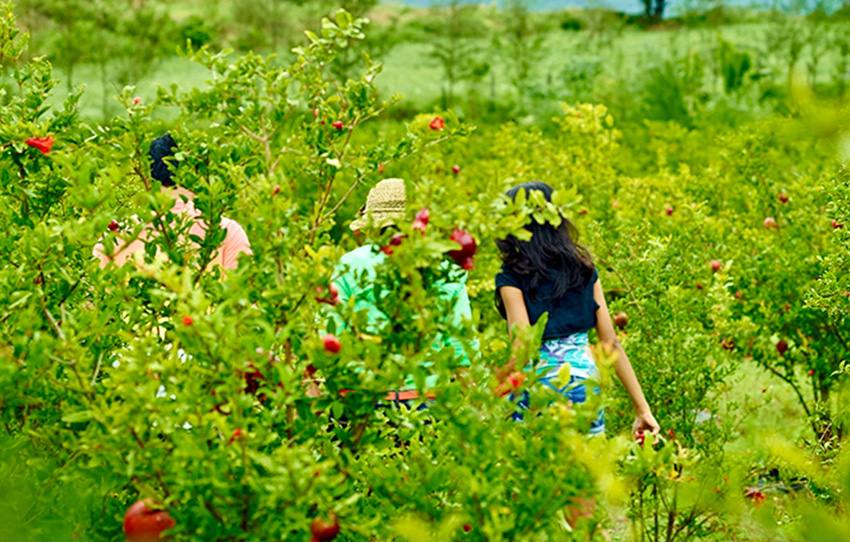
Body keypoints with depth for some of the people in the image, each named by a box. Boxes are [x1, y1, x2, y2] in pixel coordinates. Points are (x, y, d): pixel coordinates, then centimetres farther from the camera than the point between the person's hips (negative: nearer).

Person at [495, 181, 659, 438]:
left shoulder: (512, 278, -8)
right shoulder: (584, 268, 7)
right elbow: (611, 342, 4)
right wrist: (642, 407, 6)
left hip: (540, 385, -5)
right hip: (586, 383, 5)